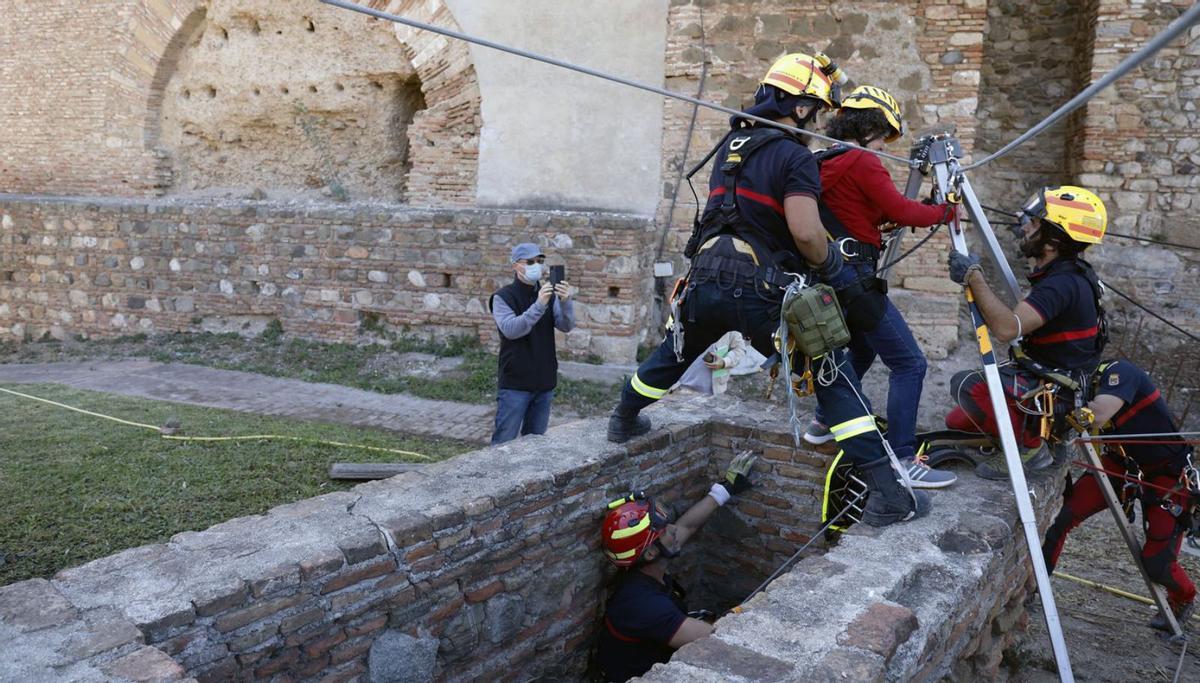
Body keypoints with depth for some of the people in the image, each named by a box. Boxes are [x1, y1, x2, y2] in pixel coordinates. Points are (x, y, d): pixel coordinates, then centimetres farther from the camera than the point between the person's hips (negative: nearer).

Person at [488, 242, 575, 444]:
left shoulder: (548, 296, 7)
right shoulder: (503, 297, -6)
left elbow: (567, 326, -5)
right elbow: (510, 329, -21)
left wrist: (566, 302, -26)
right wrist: (539, 306, -33)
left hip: (544, 383, 4)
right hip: (514, 384, -4)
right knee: (504, 442, -1)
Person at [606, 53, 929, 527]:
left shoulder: (730, 144, 17)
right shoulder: (795, 156, -6)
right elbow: (806, 232, -18)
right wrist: (833, 269, -1)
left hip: (704, 283, 6)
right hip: (759, 291, -6)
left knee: (674, 354, 33)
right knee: (835, 378, 1)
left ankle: (623, 419, 52)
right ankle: (885, 493, -3)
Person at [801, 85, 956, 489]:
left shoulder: (821, 164, 15)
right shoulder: (862, 162, -11)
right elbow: (901, 211, -14)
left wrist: (920, 211, 12)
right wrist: (944, 212, 2)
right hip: (855, 278, -10)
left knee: (861, 349, 30)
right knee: (909, 364, -6)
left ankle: (824, 423, 35)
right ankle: (902, 460, -7)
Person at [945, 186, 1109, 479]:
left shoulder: (1063, 283, -27)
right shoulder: (1063, 272, 5)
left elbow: (1006, 328, -38)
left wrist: (974, 276, -32)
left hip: (1054, 393, -10)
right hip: (1046, 378, 10)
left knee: (966, 384, -23)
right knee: (957, 421, 10)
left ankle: (1029, 446, -9)